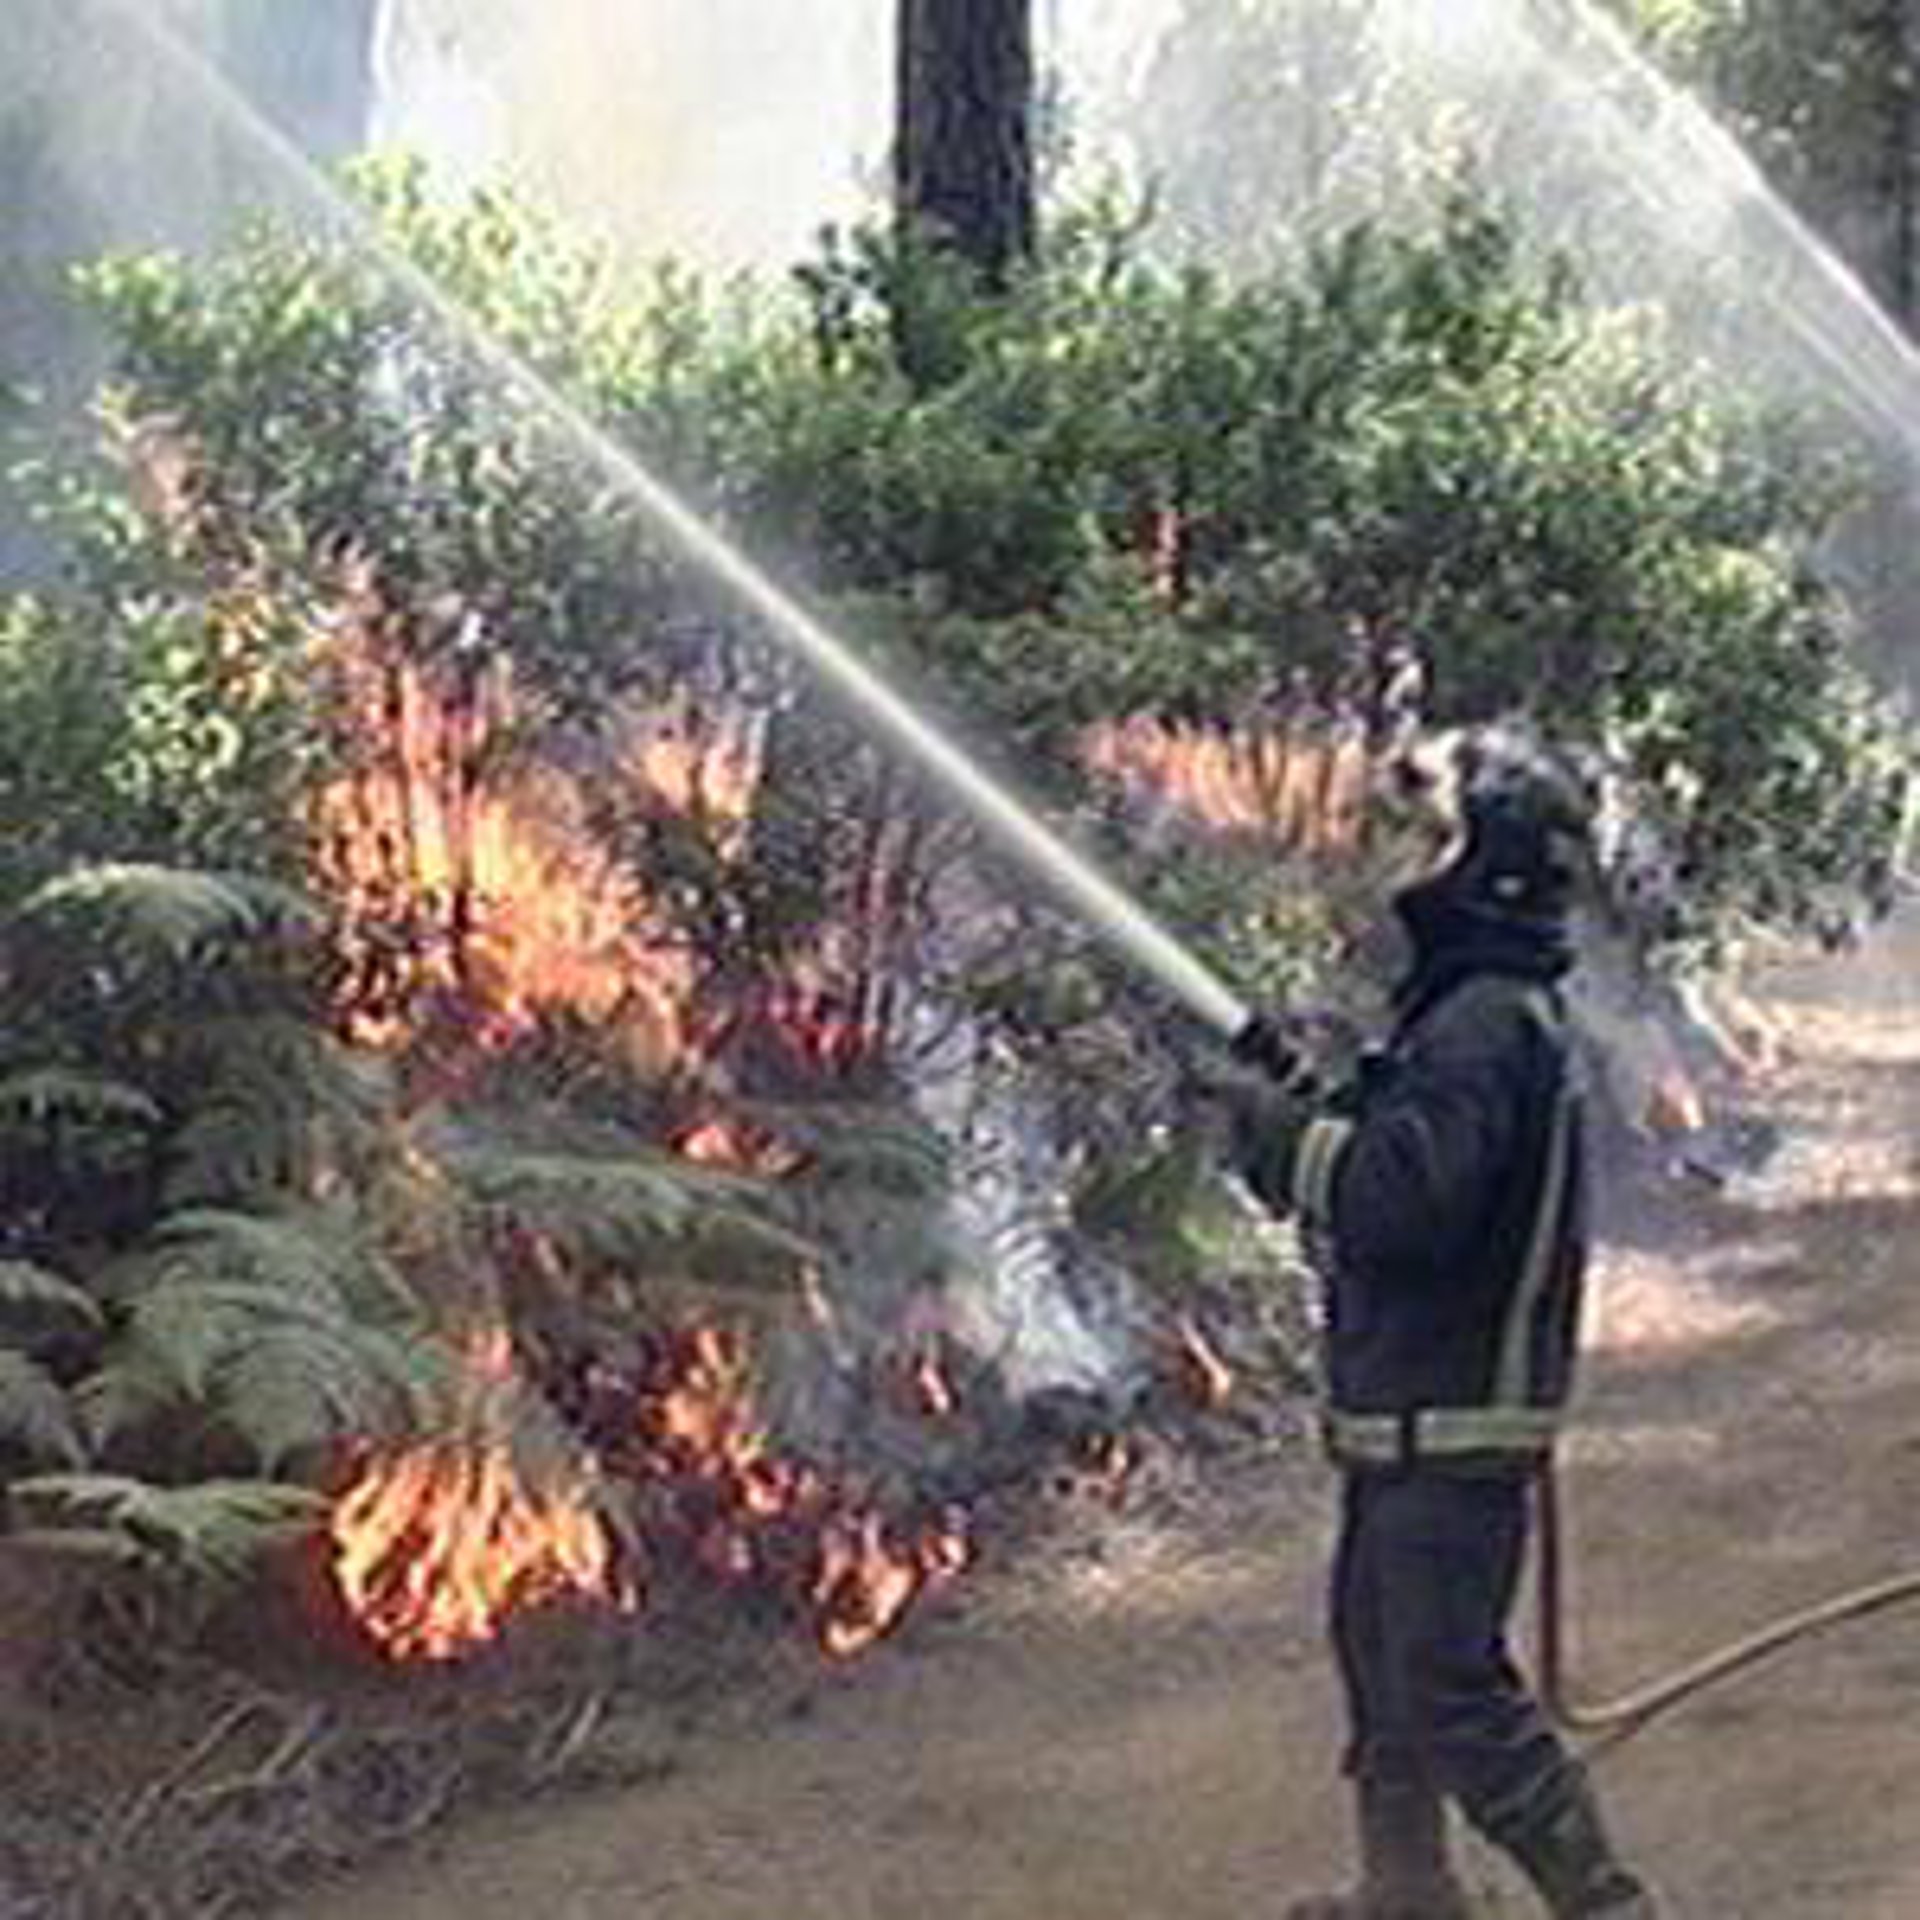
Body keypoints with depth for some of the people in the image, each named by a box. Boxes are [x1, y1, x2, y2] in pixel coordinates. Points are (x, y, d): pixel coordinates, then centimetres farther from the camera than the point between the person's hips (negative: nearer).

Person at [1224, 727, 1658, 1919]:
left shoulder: (1483, 1027, -21)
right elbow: (1399, 1172, 17)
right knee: (1378, 1641, 21)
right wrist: (1305, 1103, 3)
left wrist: (1279, 1125, -18)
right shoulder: (1481, 1011, 13)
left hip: (1453, 1422, -11)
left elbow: (1400, 1201, -32)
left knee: (1454, 1683, -6)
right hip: (1409, 1415, 11)